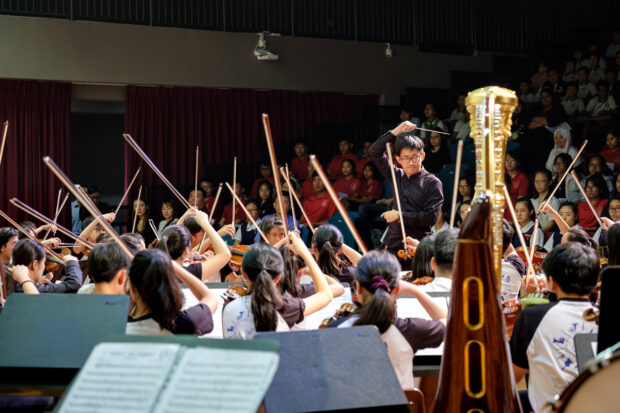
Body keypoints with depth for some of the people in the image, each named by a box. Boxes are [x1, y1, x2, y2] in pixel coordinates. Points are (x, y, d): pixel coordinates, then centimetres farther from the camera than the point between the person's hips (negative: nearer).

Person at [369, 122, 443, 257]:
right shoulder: (397, 176, 12)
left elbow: (431, 217, -8)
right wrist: (396, 131, 6)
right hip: (393, 246, 4)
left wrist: (400, 215, -8)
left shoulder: (432, 183, -1)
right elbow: (375, 151, 14)